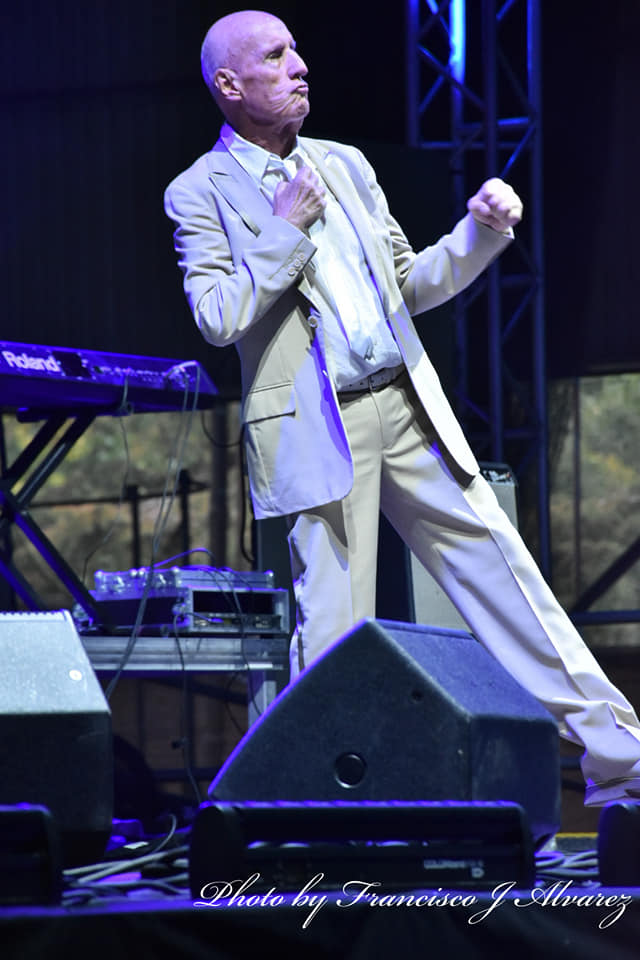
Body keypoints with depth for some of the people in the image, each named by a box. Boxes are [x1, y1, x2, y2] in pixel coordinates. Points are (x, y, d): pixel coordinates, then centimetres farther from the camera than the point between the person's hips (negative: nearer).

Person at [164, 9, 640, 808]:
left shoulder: (344, 165, 16)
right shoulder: (201, 193, 0)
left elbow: (410, 286, 19)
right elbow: (217, 318, -11)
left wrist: (482, 231, 4)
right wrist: (288, 226, -12)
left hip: (407, 409, 5)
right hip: (315, 430, -5)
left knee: (502, 571, 2)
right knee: (333, 624, -7)